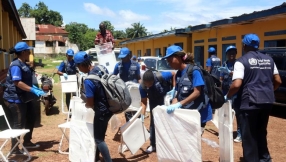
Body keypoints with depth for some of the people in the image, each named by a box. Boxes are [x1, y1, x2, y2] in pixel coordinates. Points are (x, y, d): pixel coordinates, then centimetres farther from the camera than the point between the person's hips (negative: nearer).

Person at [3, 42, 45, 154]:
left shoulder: (23, 64, 10)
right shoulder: (16, 65, -21)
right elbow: (17, 82, -30)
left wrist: (34, 87, 14)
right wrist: (33, 90, -34)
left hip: (24, 98, 10)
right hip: (16, 99, -10)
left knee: (31, 118, 19)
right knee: (18, 124, -2)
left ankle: (27, 142, 34)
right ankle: (15, 149, 11)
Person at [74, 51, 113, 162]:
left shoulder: (88, 81, -26)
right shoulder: (102, 68, -4)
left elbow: (90, 104, -19)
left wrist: (85, 105, 3)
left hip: (102, 111, -9)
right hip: (109, 107, 9)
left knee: (99, 139, 7)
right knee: (99, 135, 24)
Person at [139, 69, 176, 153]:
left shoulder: (161, 76, -36)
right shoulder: (142, 86, -27)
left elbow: (173, 74, -17)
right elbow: (144, 102, -17)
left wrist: (174, 88, -24)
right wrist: (142, 115, -25)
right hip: (154, 102, 2)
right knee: (153, 122, 4)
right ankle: (153, 144, 16)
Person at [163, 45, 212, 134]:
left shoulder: (194, 70, -15)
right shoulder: (178, 74, 7)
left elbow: (197, 92, -21)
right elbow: (178, 94, 8)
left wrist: (179, 104, -26)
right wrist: (172, 106, -9)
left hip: (198, 112, -6)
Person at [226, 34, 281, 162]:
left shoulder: (242, 61, -9)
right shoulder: (269, 59, 10)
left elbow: (237, 84, -19)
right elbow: (278, 81, 13)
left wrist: (227, 96, -3)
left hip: (250, 102, -7)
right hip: (267, 101, 7)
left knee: (248, 135, 4)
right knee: (261, 132, 23)